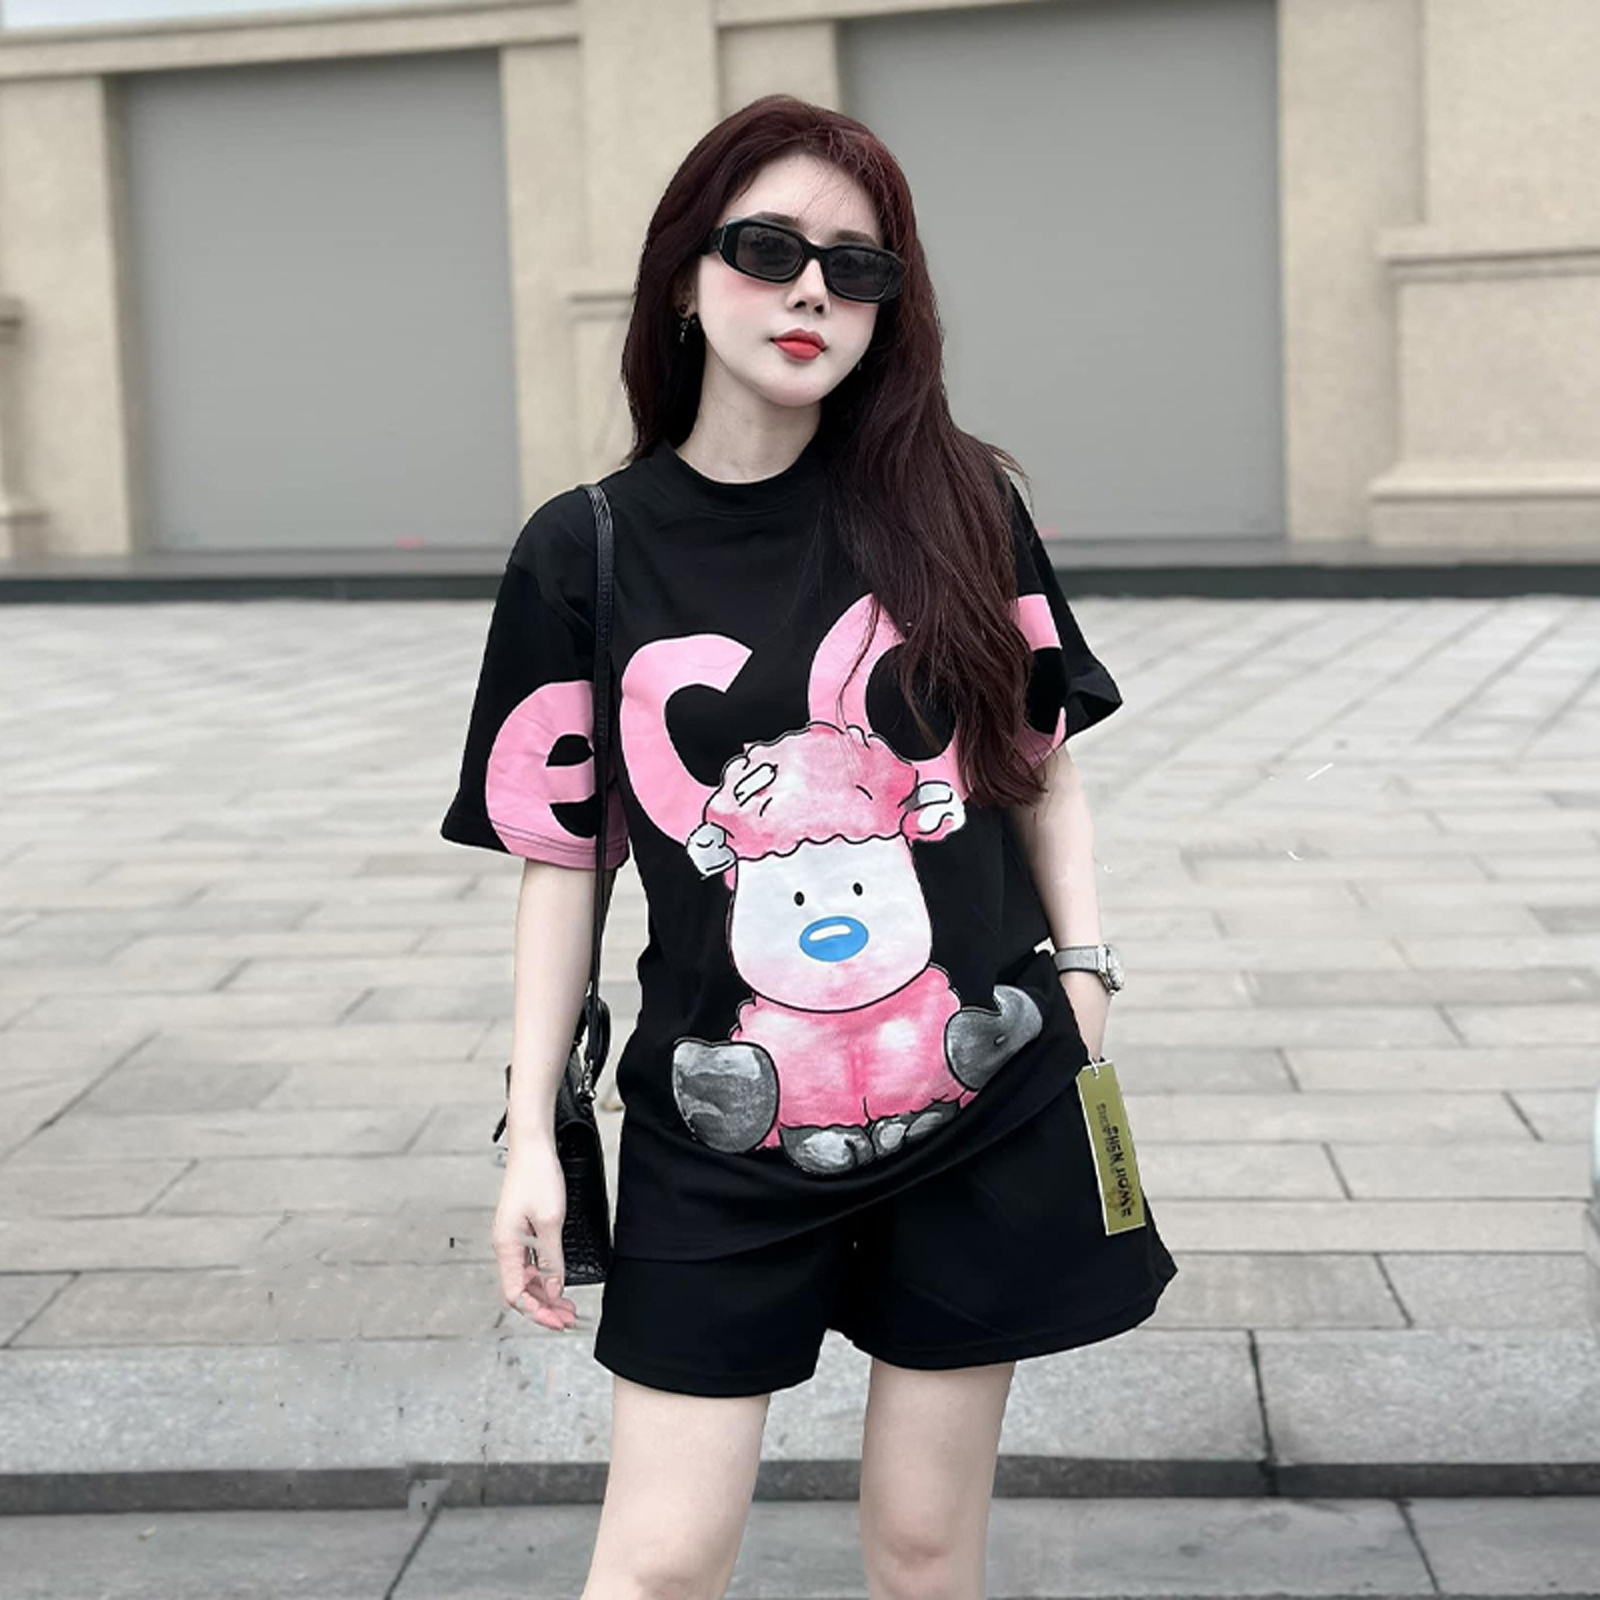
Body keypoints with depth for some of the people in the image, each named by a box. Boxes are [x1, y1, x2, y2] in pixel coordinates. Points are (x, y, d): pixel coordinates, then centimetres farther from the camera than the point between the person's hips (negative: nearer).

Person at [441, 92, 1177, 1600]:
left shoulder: (957, 505, 0)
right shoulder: (586, 551, -2)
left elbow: (1041, 768, 9)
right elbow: (563, 857, 2)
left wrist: (1084, 983, 4)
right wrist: (531, 1135, 1)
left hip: (988, 1111, 1)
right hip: (719, 1140, -1)